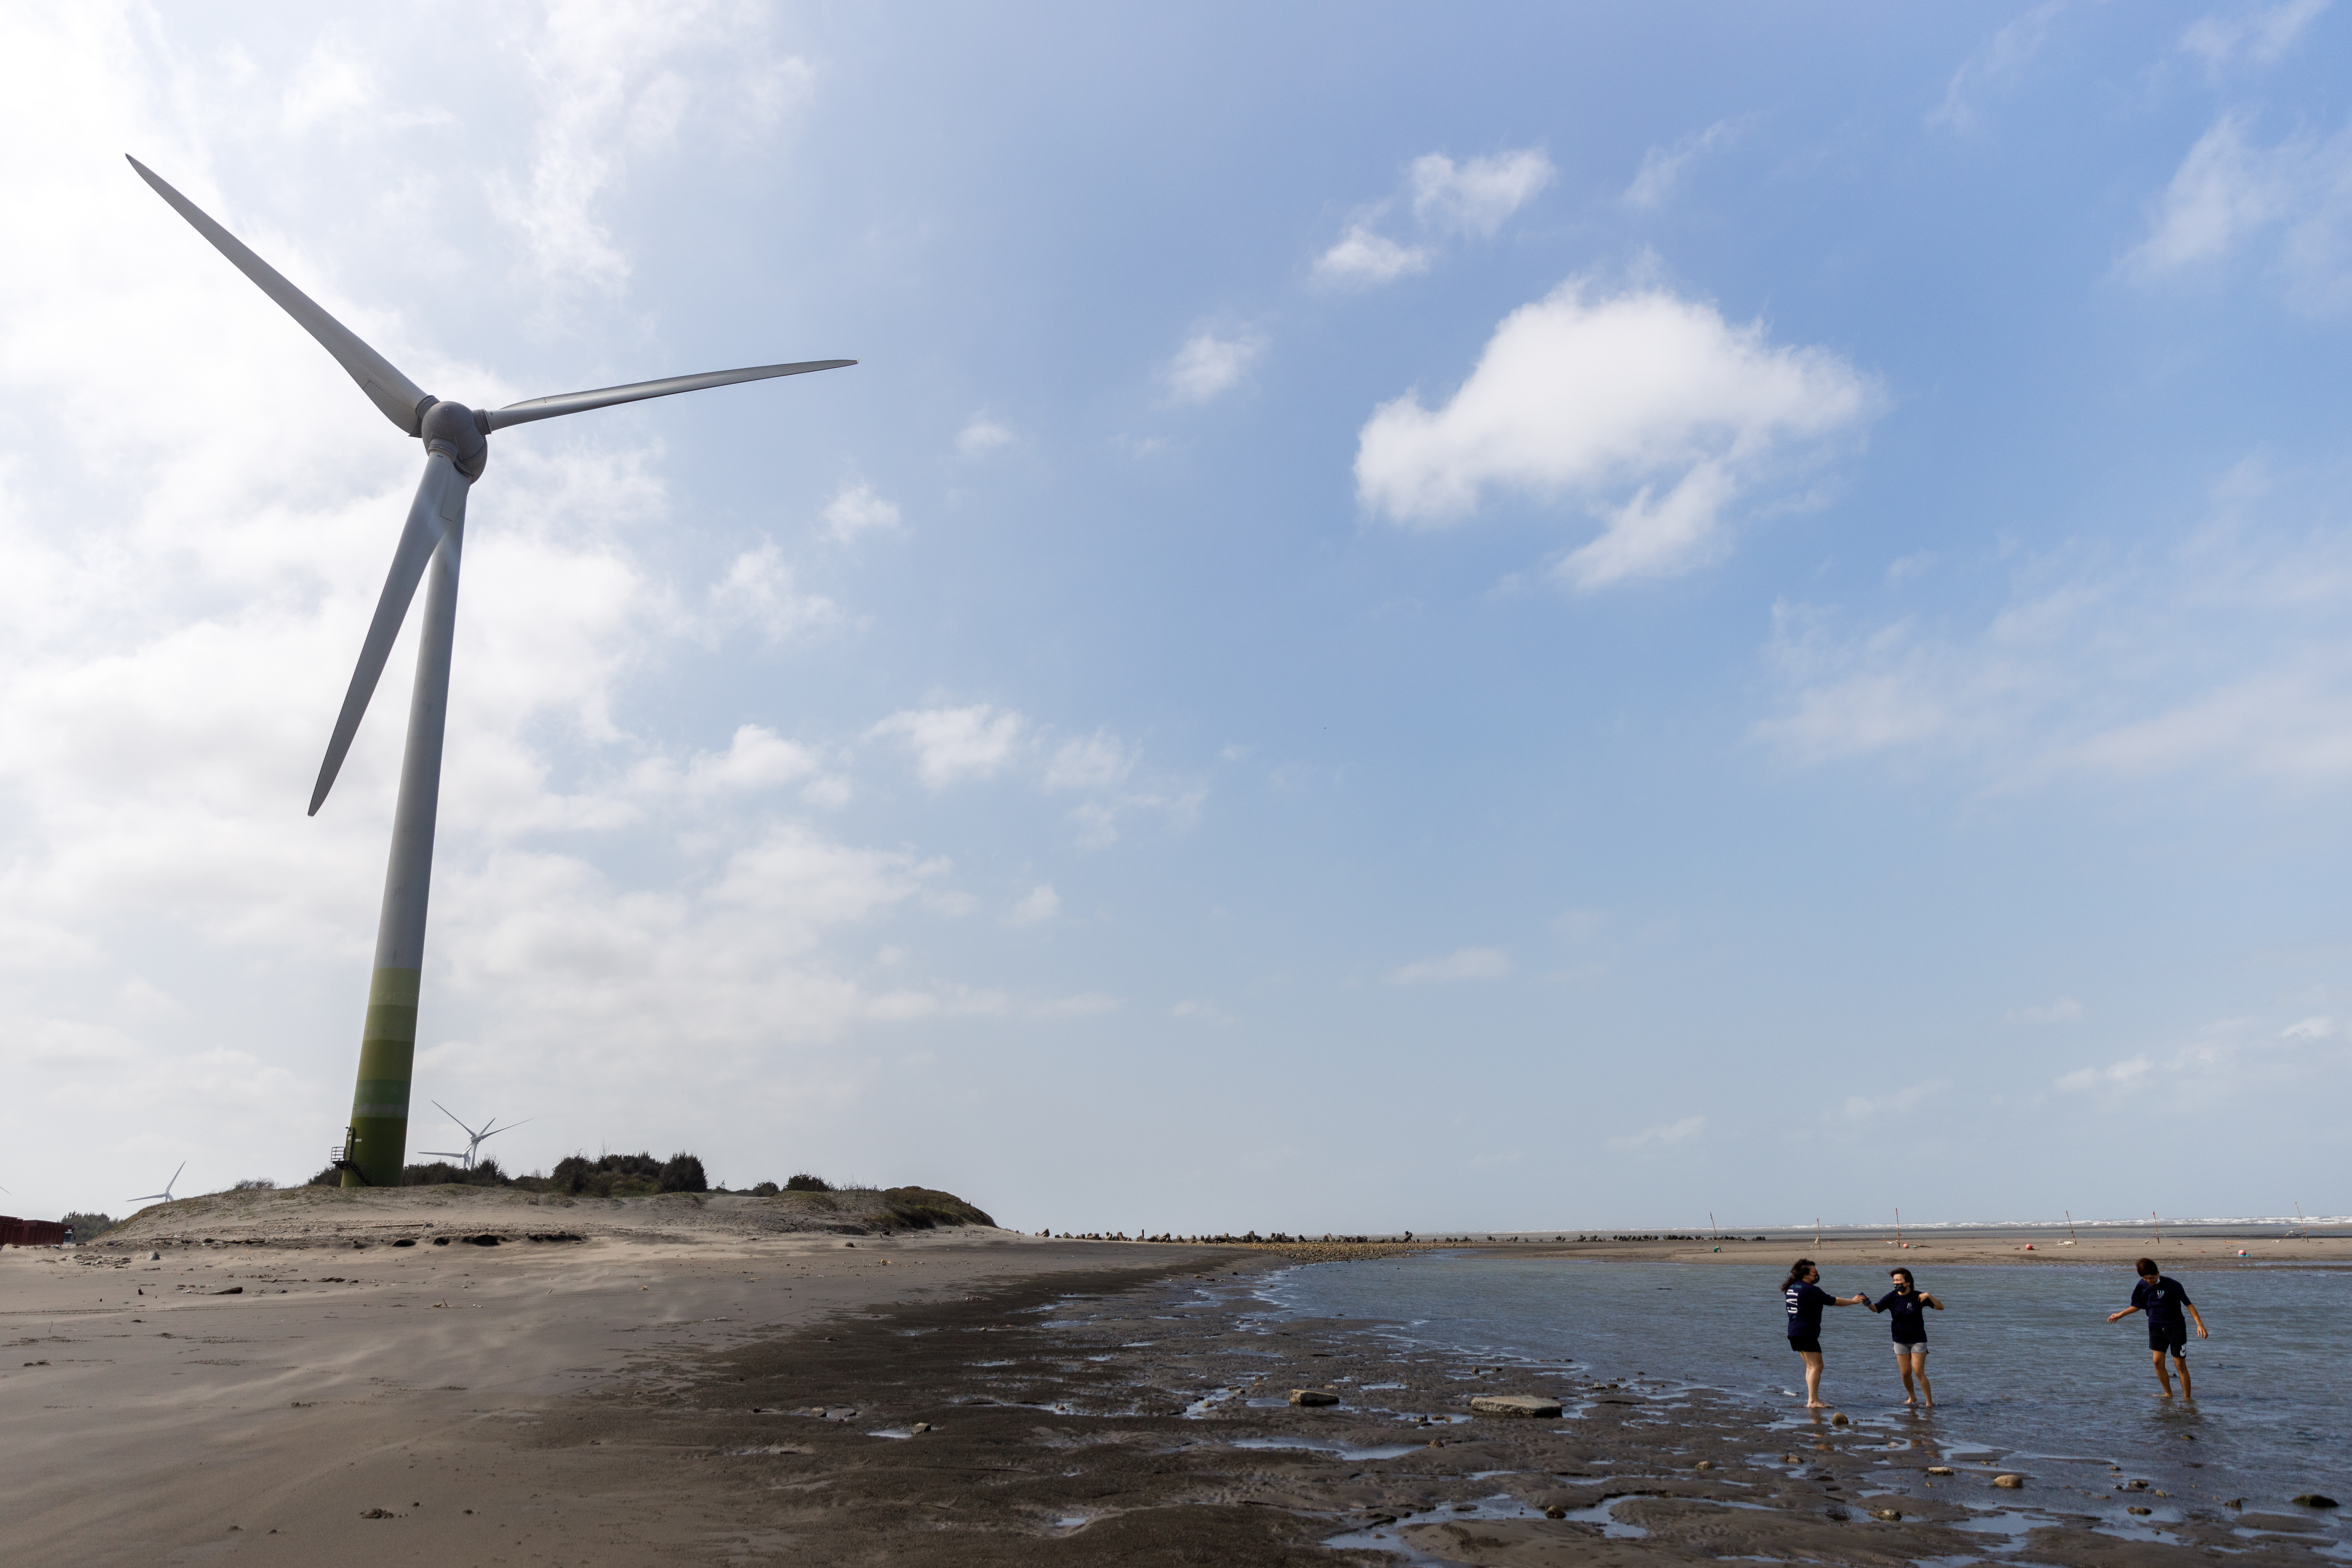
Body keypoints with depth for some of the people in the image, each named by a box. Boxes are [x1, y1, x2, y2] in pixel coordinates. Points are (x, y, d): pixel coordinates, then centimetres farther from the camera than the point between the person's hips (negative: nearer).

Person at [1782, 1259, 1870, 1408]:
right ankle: (1812, 1401, -11)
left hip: (1794, 1333, 9)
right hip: (1806, 1333, -9)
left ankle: (1814, 1400, 15)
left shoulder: (1791, 1288, 13)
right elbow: (1832, 1301, -7)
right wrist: (1853, 1301, 6)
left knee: (1811, 1366, 15)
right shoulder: (1809, 1289, -14)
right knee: (1816, 1366, -7)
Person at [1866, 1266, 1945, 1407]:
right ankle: (1912, 1398, 29)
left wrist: (1929, 1296, -25)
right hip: (1901, 1341, 3)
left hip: (1918, 1340, -2)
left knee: (1919, 1372, -8)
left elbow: (1941, 1307, -9)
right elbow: (1876, 1308, -18)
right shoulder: (1892, 1297, -7)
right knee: (1906, 1373, 6)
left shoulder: (1918, 1296, -10)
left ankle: (1930, 1403, 3)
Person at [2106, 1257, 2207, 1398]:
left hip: (2176, 1328, -4)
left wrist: (2200, 1324, -16)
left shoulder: (2173, 1285, -13)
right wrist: (2120, 1315, 15)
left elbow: (2189, 1304, -8)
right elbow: (2138, 1306, 16)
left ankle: (2187, 1398, 9)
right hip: (2156, 1328, 4)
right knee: (2158, 1361, -6)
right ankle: (2168, 1394, 10)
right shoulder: (2142, 1286, 1)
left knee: (2180, 1364, -2)